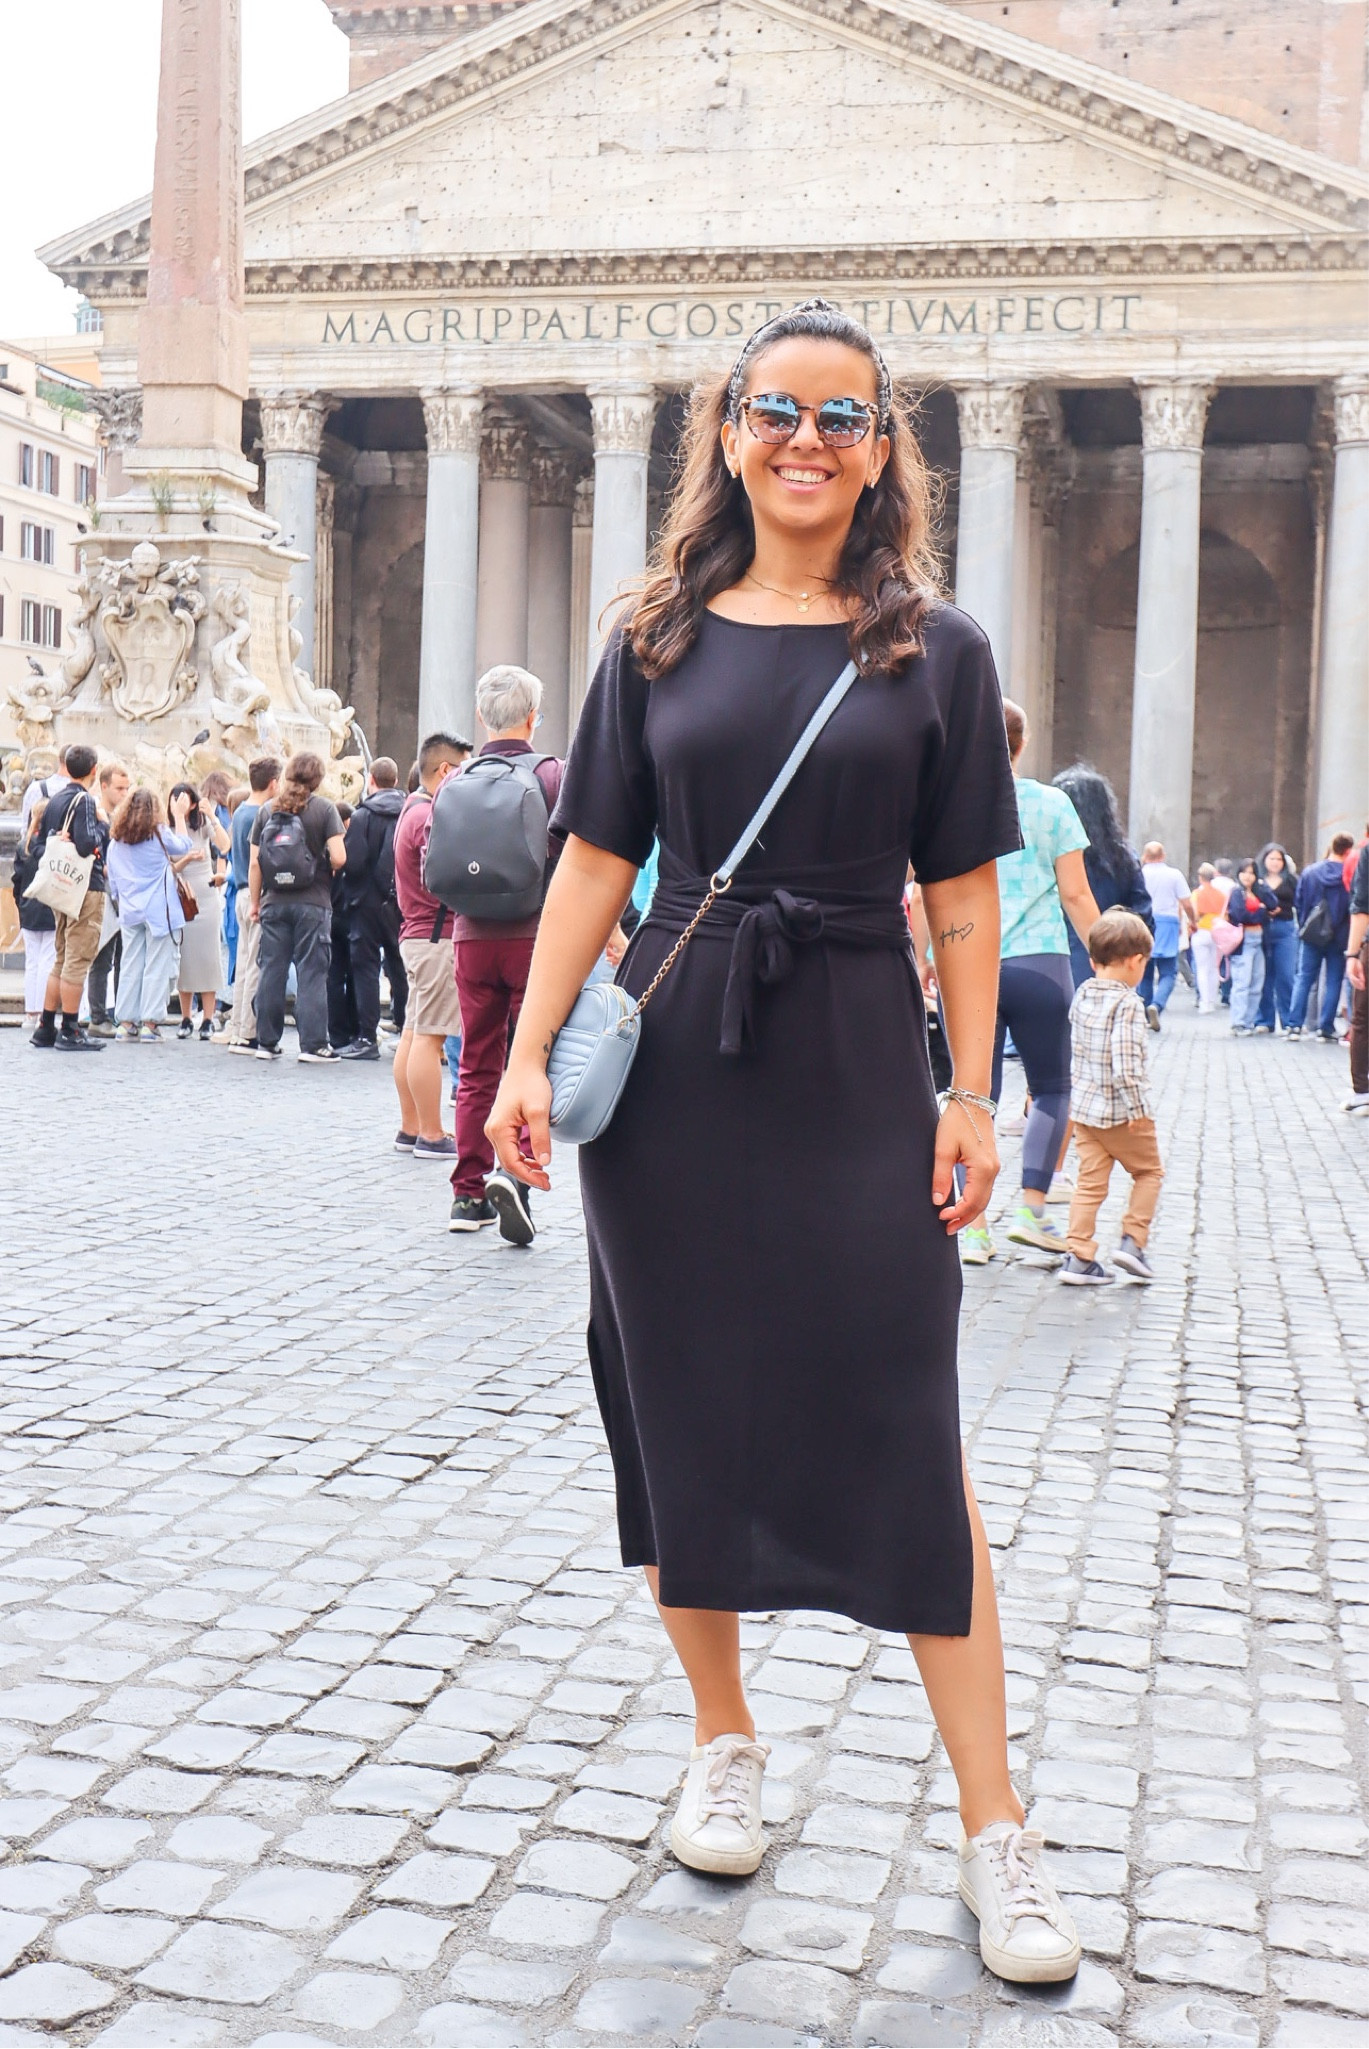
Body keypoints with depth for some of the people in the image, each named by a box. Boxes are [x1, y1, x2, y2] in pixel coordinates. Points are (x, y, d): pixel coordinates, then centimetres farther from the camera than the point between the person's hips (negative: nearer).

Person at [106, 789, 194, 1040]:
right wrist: (180, 814, 21)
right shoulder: (159, 834, -6)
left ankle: (125, 1022, 9)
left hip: (129, 913, 5)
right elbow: (184, 846, 12)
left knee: (130, 965, 9)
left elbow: (113, 881, 14)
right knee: (157, 967, -1)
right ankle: (149, 1022, -4)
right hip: (159, 911, -5)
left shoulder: (116, 841, 7)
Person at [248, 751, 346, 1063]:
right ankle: (313, 1044, -2)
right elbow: (338, 857, -12)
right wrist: (328, 871, 10)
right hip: (313, 903, -3)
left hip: (274, 903, 3)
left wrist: (254, 902, 12)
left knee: (271, 971, 8)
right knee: (312, 973, 0)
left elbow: (255, 862, 5)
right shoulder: (323, 808, -4)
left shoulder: (267, 810, 6)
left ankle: (266, 1041, 11)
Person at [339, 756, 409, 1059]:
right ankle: (406, 1031, 15)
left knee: (365, 966, 1)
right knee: (400, 966, 13)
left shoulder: (364, 815, -12)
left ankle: (367, 1037, -2)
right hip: (402, 901, 4)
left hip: (369, 901, -4)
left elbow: (352, 862, -17)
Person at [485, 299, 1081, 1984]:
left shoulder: (934, 650, 4)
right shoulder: (660, 643, 7)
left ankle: (993, 1830, 5)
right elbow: (596, 862, 5)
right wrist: (530, 1056, -4)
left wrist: (970, 1095, -3)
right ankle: (723, 1745, 28)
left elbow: (962, 894, 3)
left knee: (907, 1441, -3)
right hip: (674, 1068, 2)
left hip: (857, 1072, -2)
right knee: (686, 1416, 8)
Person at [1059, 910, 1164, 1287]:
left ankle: (1079, 1256, 5)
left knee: (1090, 1182, 9)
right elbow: (1125, 1063, -25)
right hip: (1120, 1112, -6)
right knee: (1149, 1171, 14)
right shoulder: (1128, 1003, -18)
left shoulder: (1081, 995, 4)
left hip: (1084, 1106, 6)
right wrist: (1137, 1106, -20)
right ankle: (1133, 1240, 7)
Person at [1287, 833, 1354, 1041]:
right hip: (1339, 937, -2)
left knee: (1303, 979, 7)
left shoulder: (1309, 872, -2)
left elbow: (1298, 903, 3)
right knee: (1333, 981, 6)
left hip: (1311, 935, 2)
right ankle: (1326, 1028, 4)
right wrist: (1349, 935, 7)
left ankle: (1295, 1025, 1)